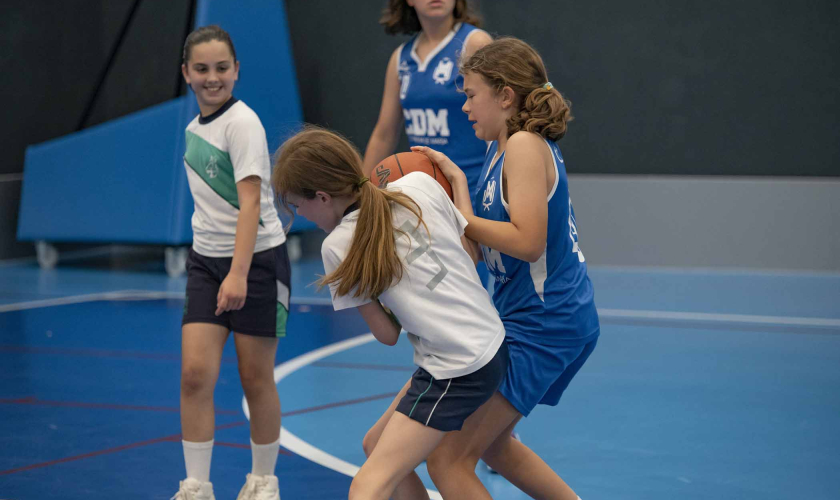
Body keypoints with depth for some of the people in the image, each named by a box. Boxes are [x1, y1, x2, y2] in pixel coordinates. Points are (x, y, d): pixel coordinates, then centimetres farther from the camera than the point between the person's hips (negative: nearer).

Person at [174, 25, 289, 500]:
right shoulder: (195, 127, 8)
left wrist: (238, 274, -31)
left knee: (256, 379, 3)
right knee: (195, 373, -6)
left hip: (258, 259, -6)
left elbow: (250, 202, -23)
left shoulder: (242, 123, -14)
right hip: (207, 260, 6)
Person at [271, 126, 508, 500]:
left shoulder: (338, 247, -11)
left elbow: (387, 335, -4)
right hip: (494, 345, 8)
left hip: (458, 371, -8)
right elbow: (471, 255, 13)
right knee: (379, 444, 24)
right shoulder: (420, 183, 0)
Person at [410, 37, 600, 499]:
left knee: (447, 459, -11)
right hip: (559, 322, 11)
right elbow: (486, 243, 11)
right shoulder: (504, 149, 13)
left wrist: (460, 217, -16)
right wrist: (456, 181, 0)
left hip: (540, 328, -11)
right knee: (490, 443, 28)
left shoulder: (525, 145, -16)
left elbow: (527, 242, -25)